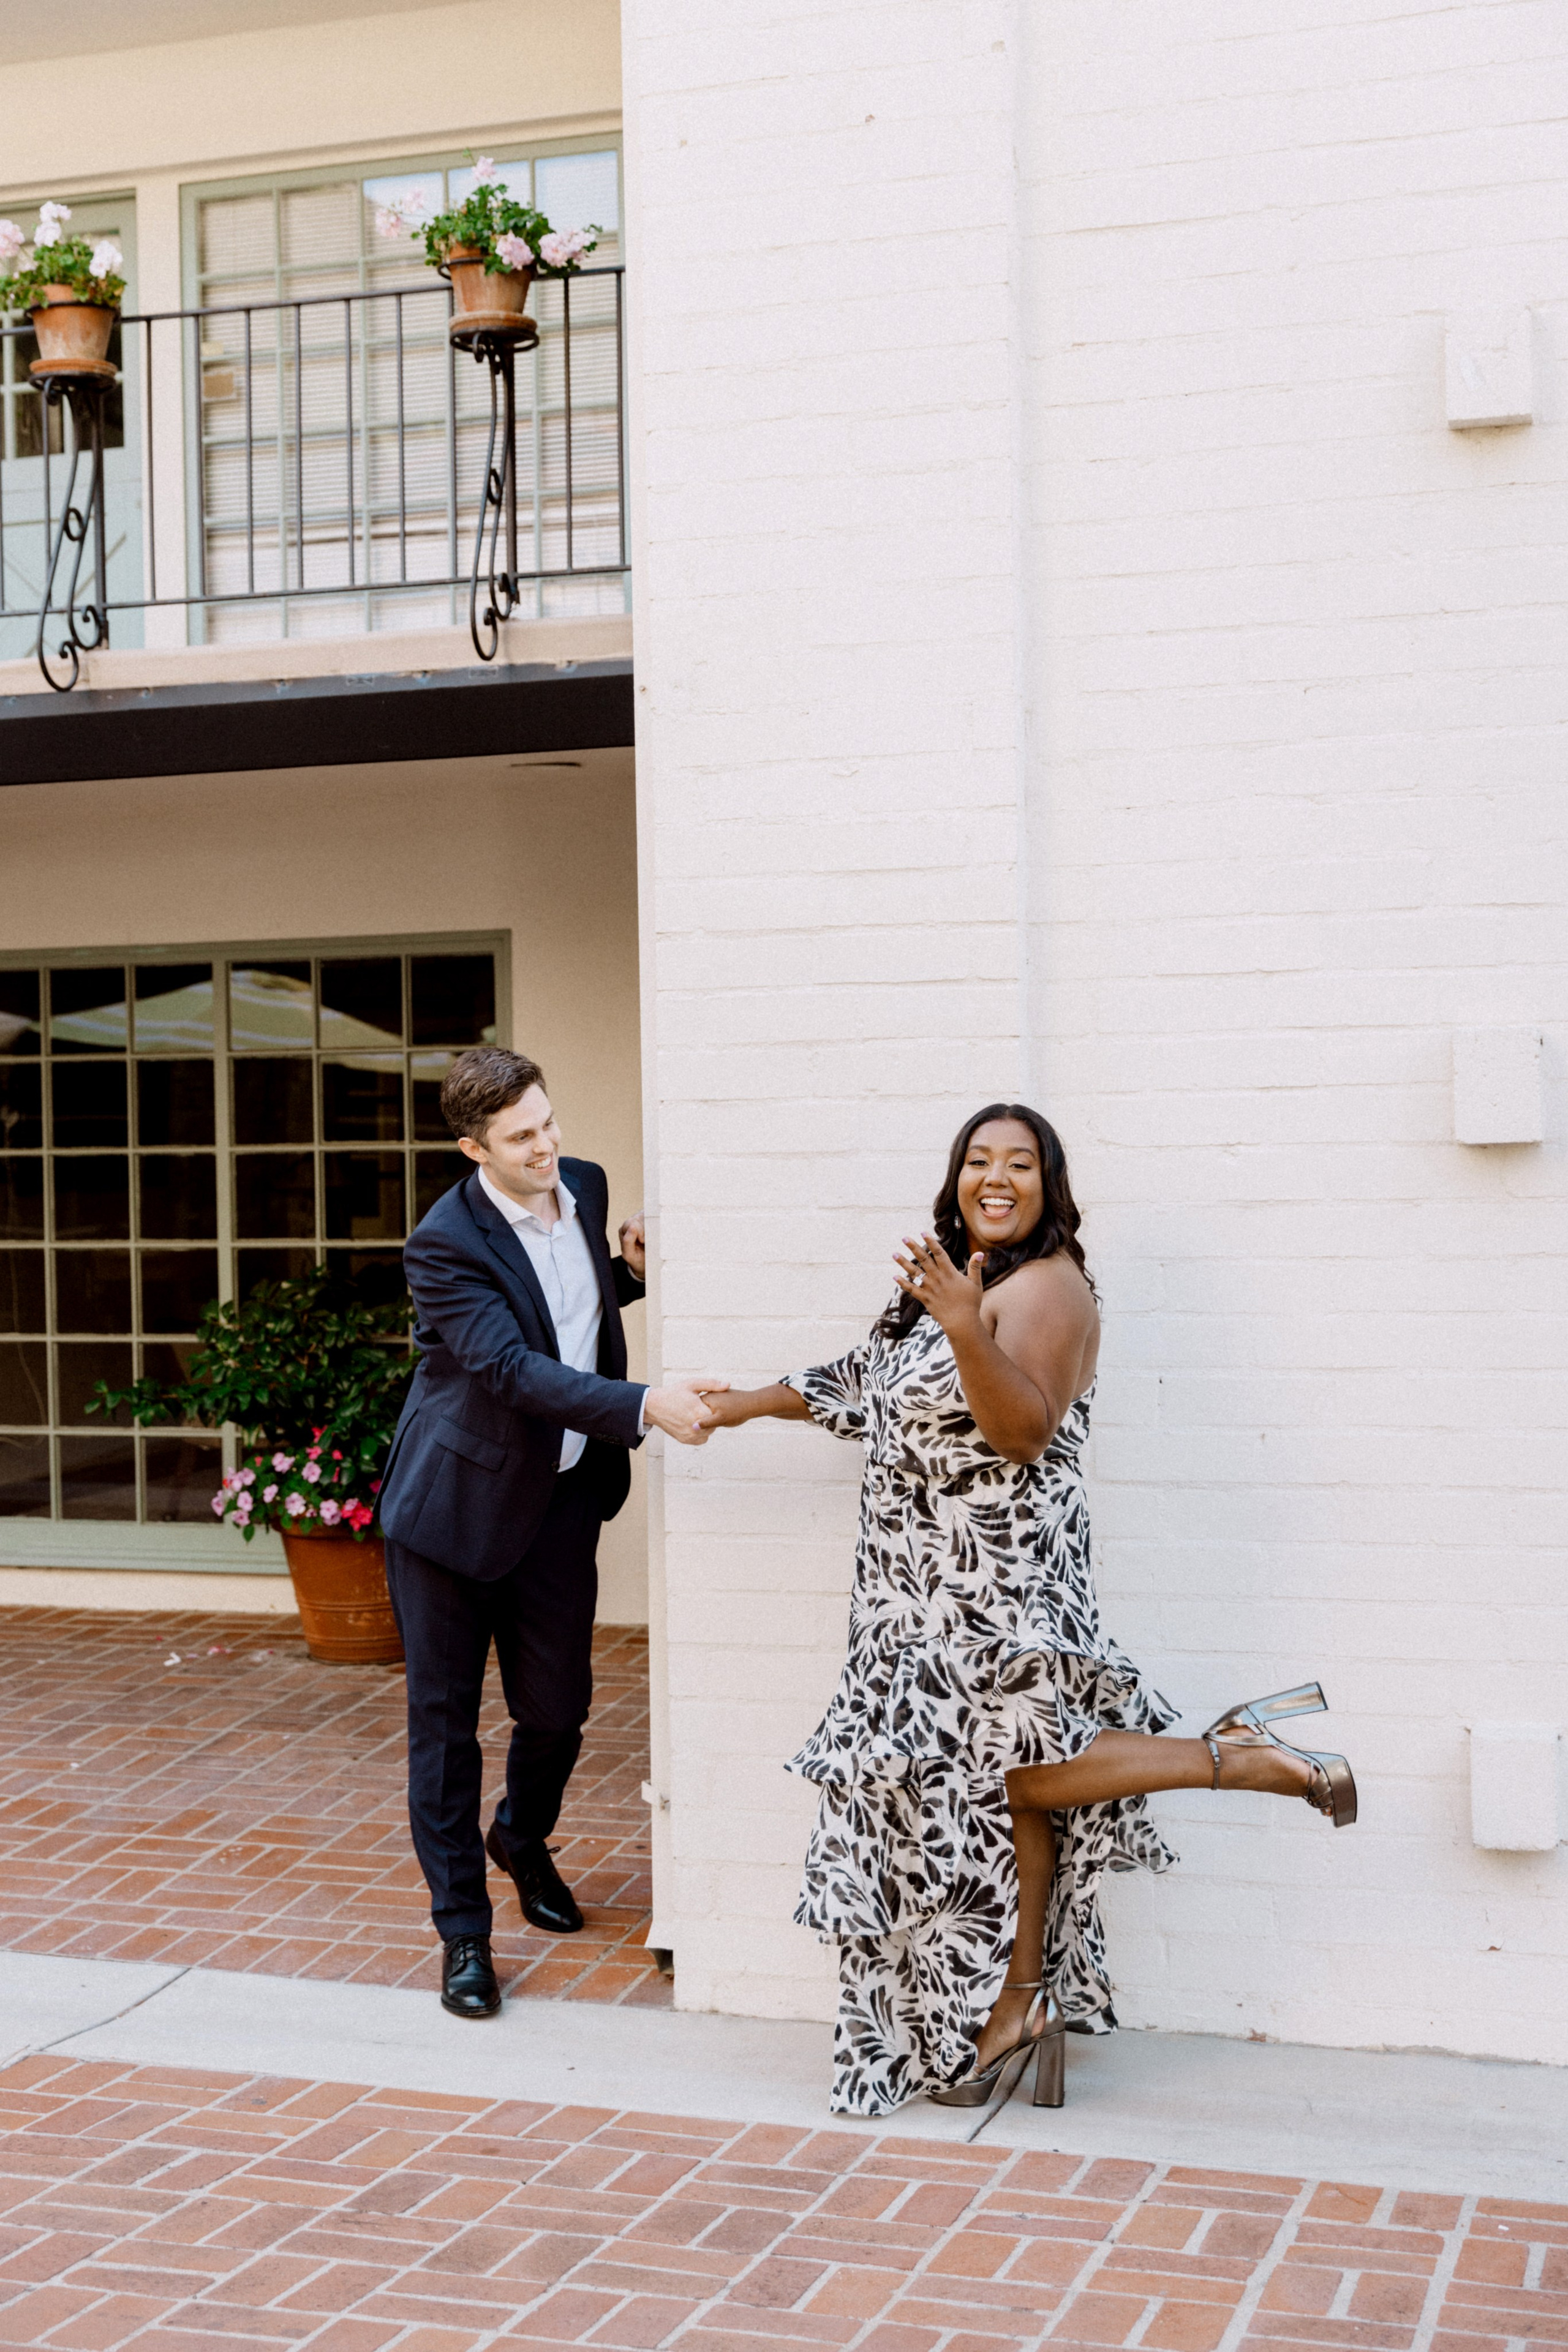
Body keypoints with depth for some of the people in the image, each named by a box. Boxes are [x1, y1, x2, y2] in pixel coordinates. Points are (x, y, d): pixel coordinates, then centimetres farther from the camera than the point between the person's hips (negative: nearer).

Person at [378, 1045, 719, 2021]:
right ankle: (463, 1931, 16)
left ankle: (523, 1839, 43)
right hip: (455, 1502, -5)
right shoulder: (445, 1245, -22)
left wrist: (628, 1269, -4)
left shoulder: (586, 1186, -1)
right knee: (445, 1719, 4)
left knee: (558, 1707, 10)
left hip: (561, 1500, 5)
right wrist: (645, 1405, -40)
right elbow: (517, 1371, -30)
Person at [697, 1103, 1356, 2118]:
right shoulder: (952, 1281, 15)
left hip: (996, 1589, -8)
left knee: (1007, 1773, -10)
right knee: (972, 1785, 7)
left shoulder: (1048, 1289, -12)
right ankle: (1014, 2010, 13)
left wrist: (965, 1329, -37)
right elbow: (877, 1388, 28)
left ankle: (1241, 1758, -1)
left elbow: (1023, 1430, -25)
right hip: (930, 1592, 8)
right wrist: (759, 1401, 32)